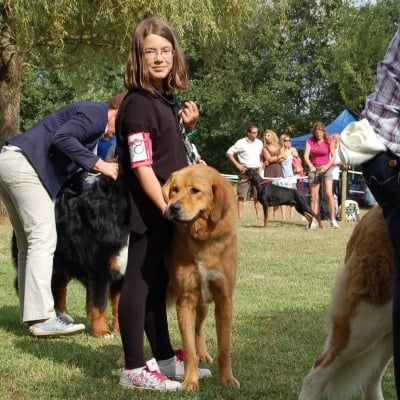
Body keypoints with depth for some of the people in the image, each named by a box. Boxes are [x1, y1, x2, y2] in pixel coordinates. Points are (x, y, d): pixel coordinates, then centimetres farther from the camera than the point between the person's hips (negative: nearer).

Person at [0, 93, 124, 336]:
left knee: (29, 244, 12)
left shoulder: (91, 115, 25)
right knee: (43, 240, -11)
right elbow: (62, 138, -20)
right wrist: (100, 165, -16)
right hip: (24, 165, -11)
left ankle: (31, 310, 16)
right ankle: (42, 318, -12)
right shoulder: (97, 113, -4)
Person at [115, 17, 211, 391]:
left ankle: (164, 358, 26)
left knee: (158, 284, 16)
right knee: (139, 282, -3)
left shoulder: (167, 99, 11)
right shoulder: (138, 104, -15)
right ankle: (133, 368, 4)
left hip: (167, 209, 9)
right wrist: (166, 207, -27)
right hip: (147, 211, -9)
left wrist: (186, 126, 7)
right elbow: (141, 166, -21)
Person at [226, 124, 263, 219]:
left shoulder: (259, 143, 9)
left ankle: (259, 216, 9)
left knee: (258, 196, 5)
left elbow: (262, 155, 26)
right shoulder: (241, 143, -6)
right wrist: (237, 165, -9)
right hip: (245, 171, -4)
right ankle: (240, 216, -3)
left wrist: (261, 165, 11)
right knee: (242, 195, -4)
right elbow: (229, 153, -4)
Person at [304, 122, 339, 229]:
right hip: (313, 169, 2)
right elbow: (306, 156, -9)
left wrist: (327, 166, -23)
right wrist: (310, 166, -28)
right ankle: (314, 221, 1)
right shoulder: (310, 141, -1)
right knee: (314, 196, 0)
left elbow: (333, 156, -6)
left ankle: (333, 219, -7)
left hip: (326, 169, -2)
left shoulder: (329, 140, -5)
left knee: (329, 194, -13)